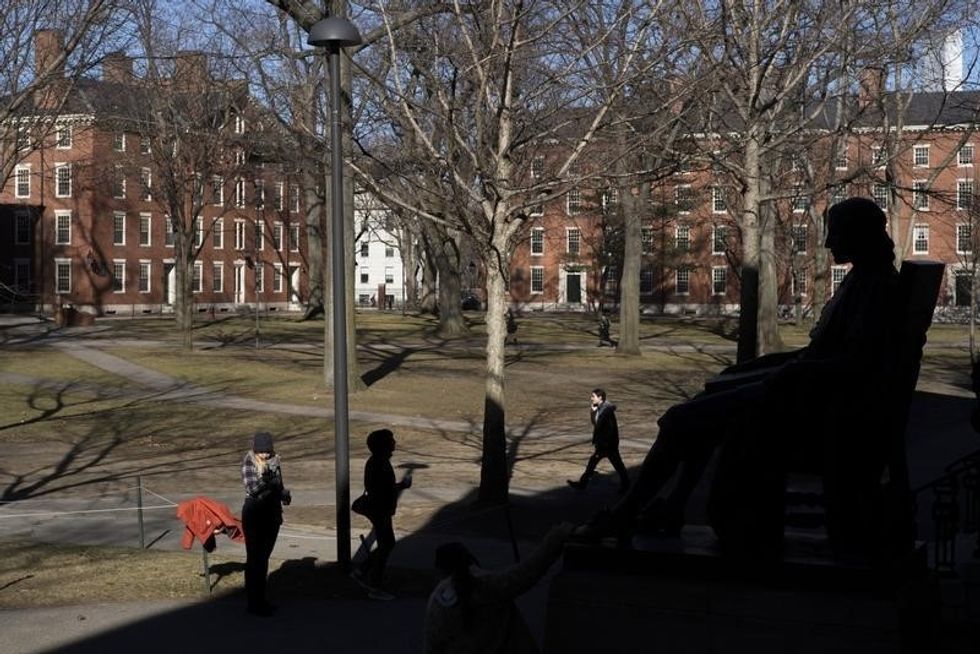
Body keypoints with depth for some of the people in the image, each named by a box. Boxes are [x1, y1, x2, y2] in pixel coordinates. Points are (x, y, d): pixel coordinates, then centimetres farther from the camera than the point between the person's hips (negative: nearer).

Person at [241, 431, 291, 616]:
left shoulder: (274, 463, 6)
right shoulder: (249, 464, -12)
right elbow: (252, 488, -24)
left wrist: (284, 494, -5)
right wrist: (266, 478, -38)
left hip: (272, 514, 7)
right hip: (254, 515, -6)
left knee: (264, 558, 14)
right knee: (255, 559, -3)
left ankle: (260, 599, 24)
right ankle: (254, 603, 3)